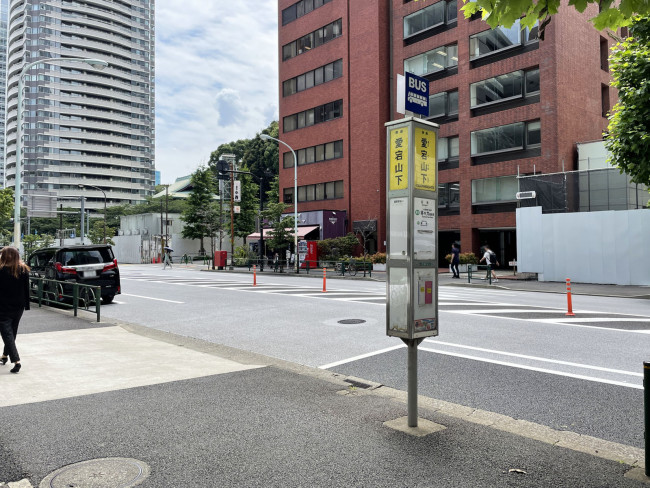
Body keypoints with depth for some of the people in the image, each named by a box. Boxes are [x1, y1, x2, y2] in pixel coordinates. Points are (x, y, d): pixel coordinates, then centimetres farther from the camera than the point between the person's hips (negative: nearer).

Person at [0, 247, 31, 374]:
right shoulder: (24, 270, 2)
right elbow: (26, 289, 5)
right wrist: (26, 305, 10)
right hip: (18, 307, 5)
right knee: (12, 332, 20)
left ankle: (16, 361, -16)